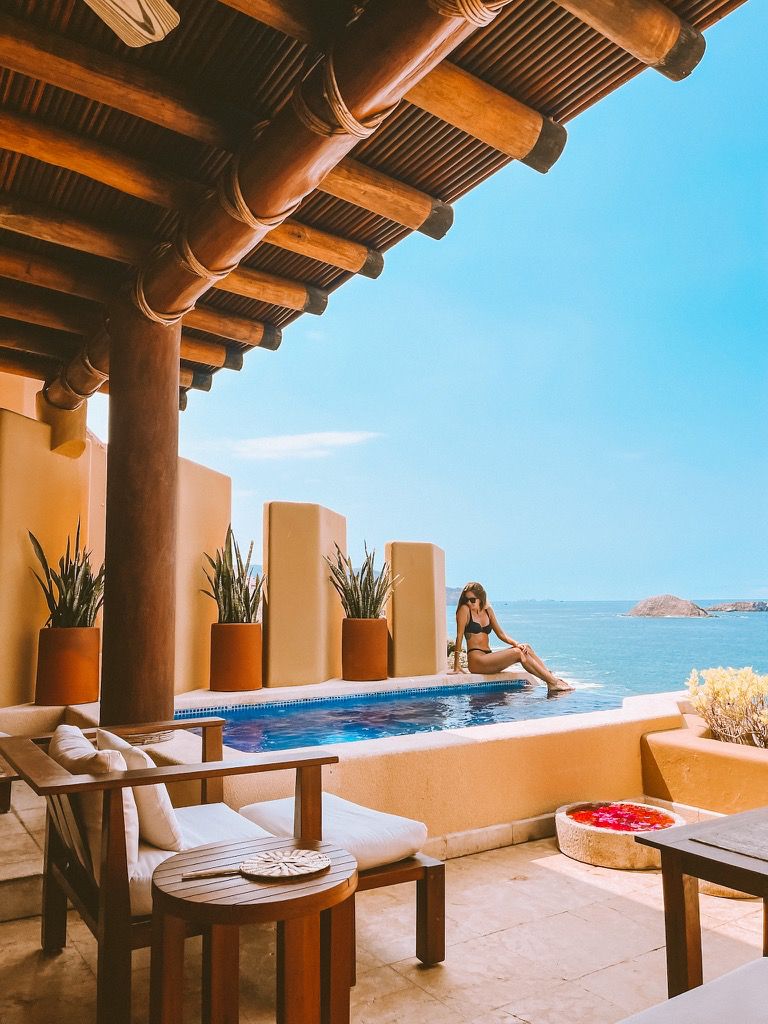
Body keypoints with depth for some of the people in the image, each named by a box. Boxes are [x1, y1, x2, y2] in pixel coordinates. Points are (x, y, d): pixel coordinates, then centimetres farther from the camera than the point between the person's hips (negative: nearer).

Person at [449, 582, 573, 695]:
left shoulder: (488, 610, 13)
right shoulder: (464, 610, -6)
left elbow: (501, 634, 14)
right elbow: (459, 636, -9)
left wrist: (516, 644, -5)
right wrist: (457, 667, -11)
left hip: (488, 657, 7)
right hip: (476, 661, -7)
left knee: (526, 648, -9)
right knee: (518, 653, -19)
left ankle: (552, 676, -15)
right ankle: (553, 683, -20)